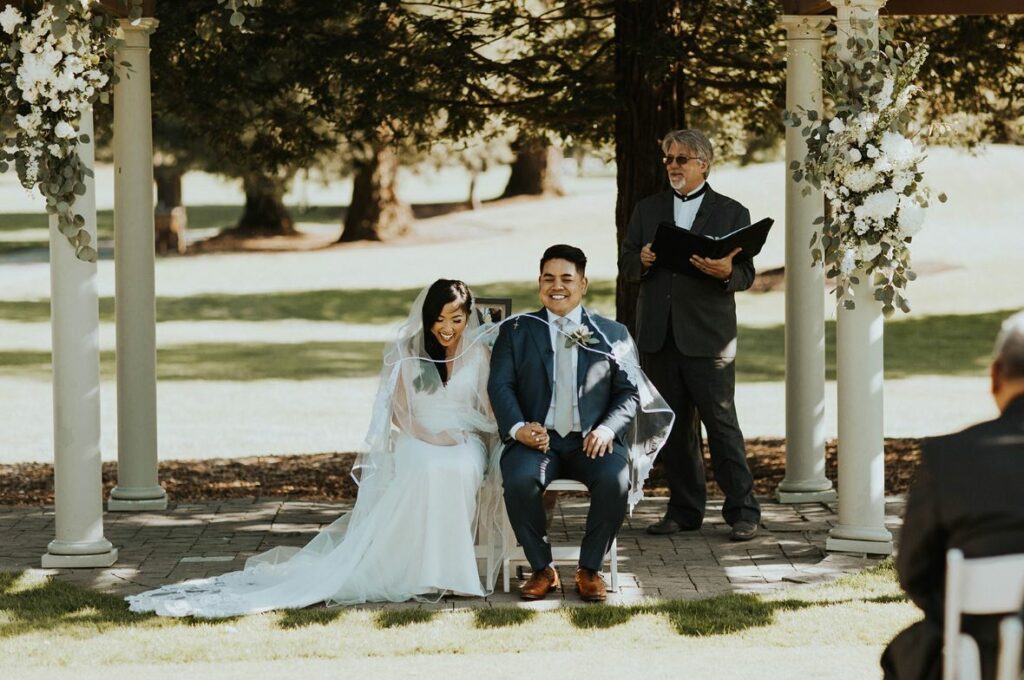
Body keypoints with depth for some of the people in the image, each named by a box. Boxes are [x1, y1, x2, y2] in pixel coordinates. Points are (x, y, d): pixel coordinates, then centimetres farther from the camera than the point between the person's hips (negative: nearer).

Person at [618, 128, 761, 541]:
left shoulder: (731, 213, 6)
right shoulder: (646, 210, 15)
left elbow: (746, 274, 1)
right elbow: (625, 266, 12)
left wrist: (726, 272, -22)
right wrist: (641, 262, -11)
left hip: (708, 335, -4)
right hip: (659, 334, 4)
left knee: (721, 423, -7)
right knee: (673, 427, 7)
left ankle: (742, 512, -2)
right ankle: (684, 510, 15)